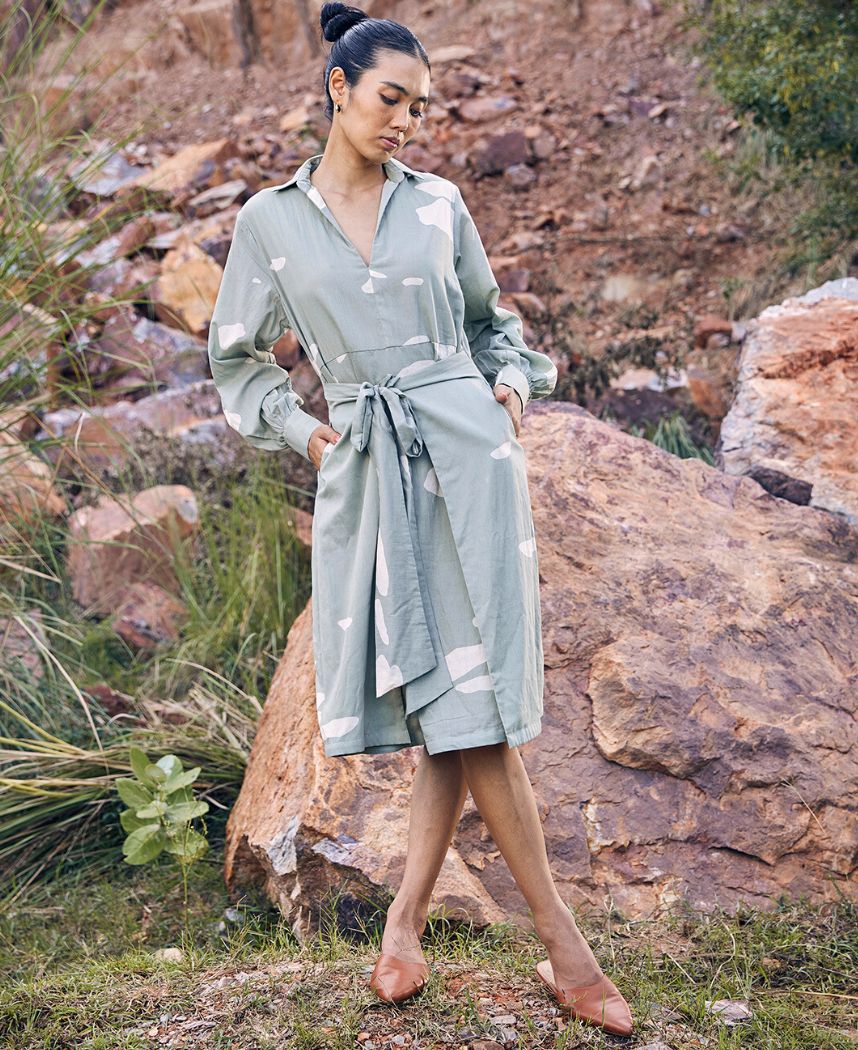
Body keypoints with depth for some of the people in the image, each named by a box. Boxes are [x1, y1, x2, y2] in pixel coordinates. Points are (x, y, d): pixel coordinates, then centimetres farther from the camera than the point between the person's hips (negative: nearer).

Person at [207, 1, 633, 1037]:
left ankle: (406, 919, 8)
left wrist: (511, 385, 5)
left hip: (465, 446, 1)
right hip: (362, 469, -1)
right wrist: (301, 428, 3)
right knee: (454, 697, -1)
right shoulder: (269, 220, 6)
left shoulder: (438, 202, 8)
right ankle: (564, 949, 7)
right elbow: (238, 357, 16)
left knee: (467, 691, -6)